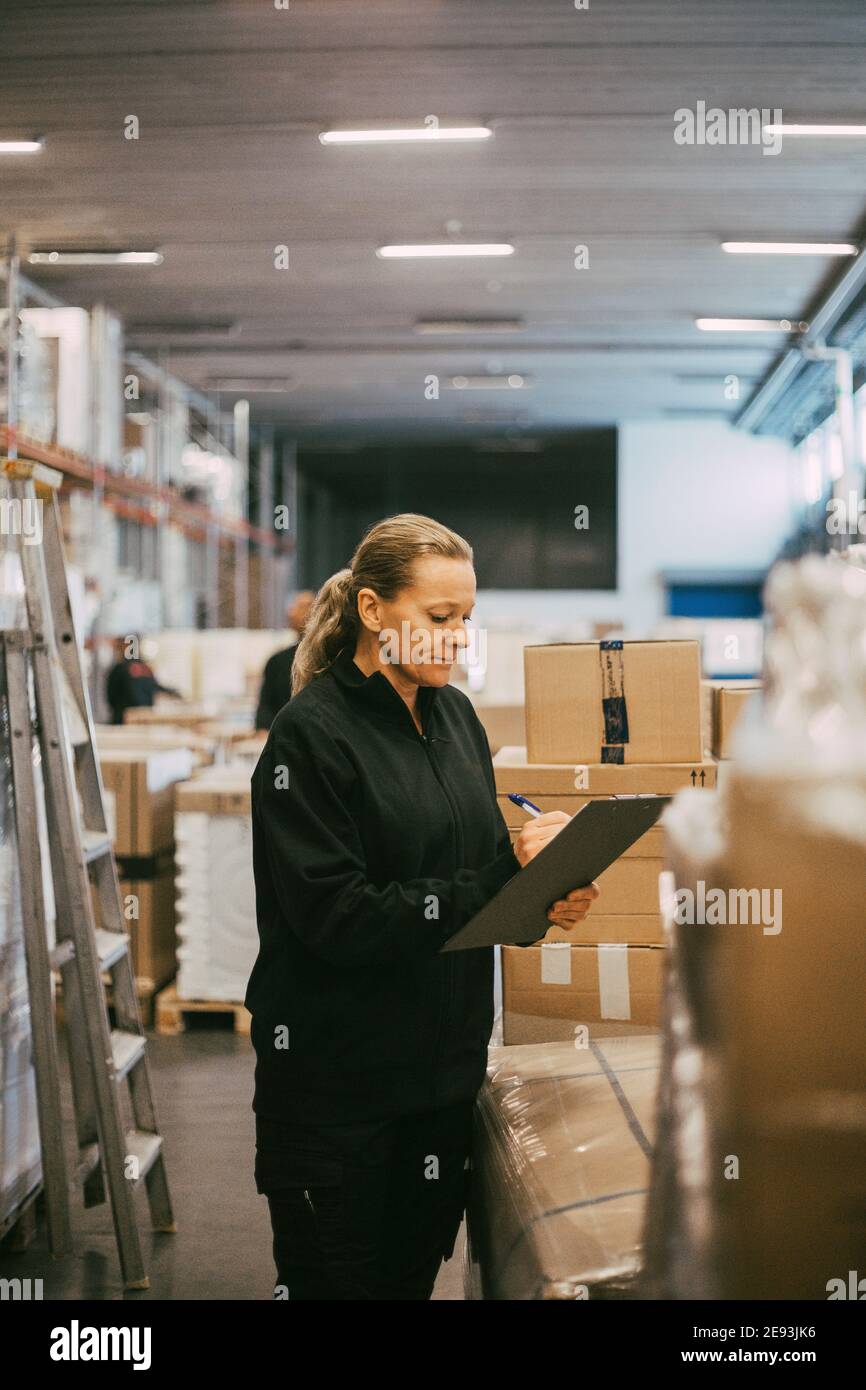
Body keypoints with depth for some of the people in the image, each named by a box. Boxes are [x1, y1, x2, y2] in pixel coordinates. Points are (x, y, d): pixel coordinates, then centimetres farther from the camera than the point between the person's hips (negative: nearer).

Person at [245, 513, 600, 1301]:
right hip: (338, 1070, -6)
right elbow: (337, 917, -21)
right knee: (335, 1277, 7)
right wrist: (505, 882, -23)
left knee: (417, 1266, 16)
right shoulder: (312, 733, -15)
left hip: (444, 1056, 7)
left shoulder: (455, 714, 7)